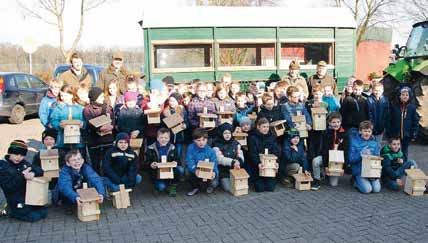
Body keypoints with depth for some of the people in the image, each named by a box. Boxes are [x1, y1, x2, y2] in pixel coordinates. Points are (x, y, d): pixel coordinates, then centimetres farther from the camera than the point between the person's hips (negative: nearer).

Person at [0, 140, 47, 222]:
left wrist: (33, 173, -25)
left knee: (44, 212, -1)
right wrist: (22, 176, -34)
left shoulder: (24, 163, 7)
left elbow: (40, 170, -1)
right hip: (17, 201, -6)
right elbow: (7, 187, -20)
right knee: (33, 217, -15)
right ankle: (10, 211, 8)